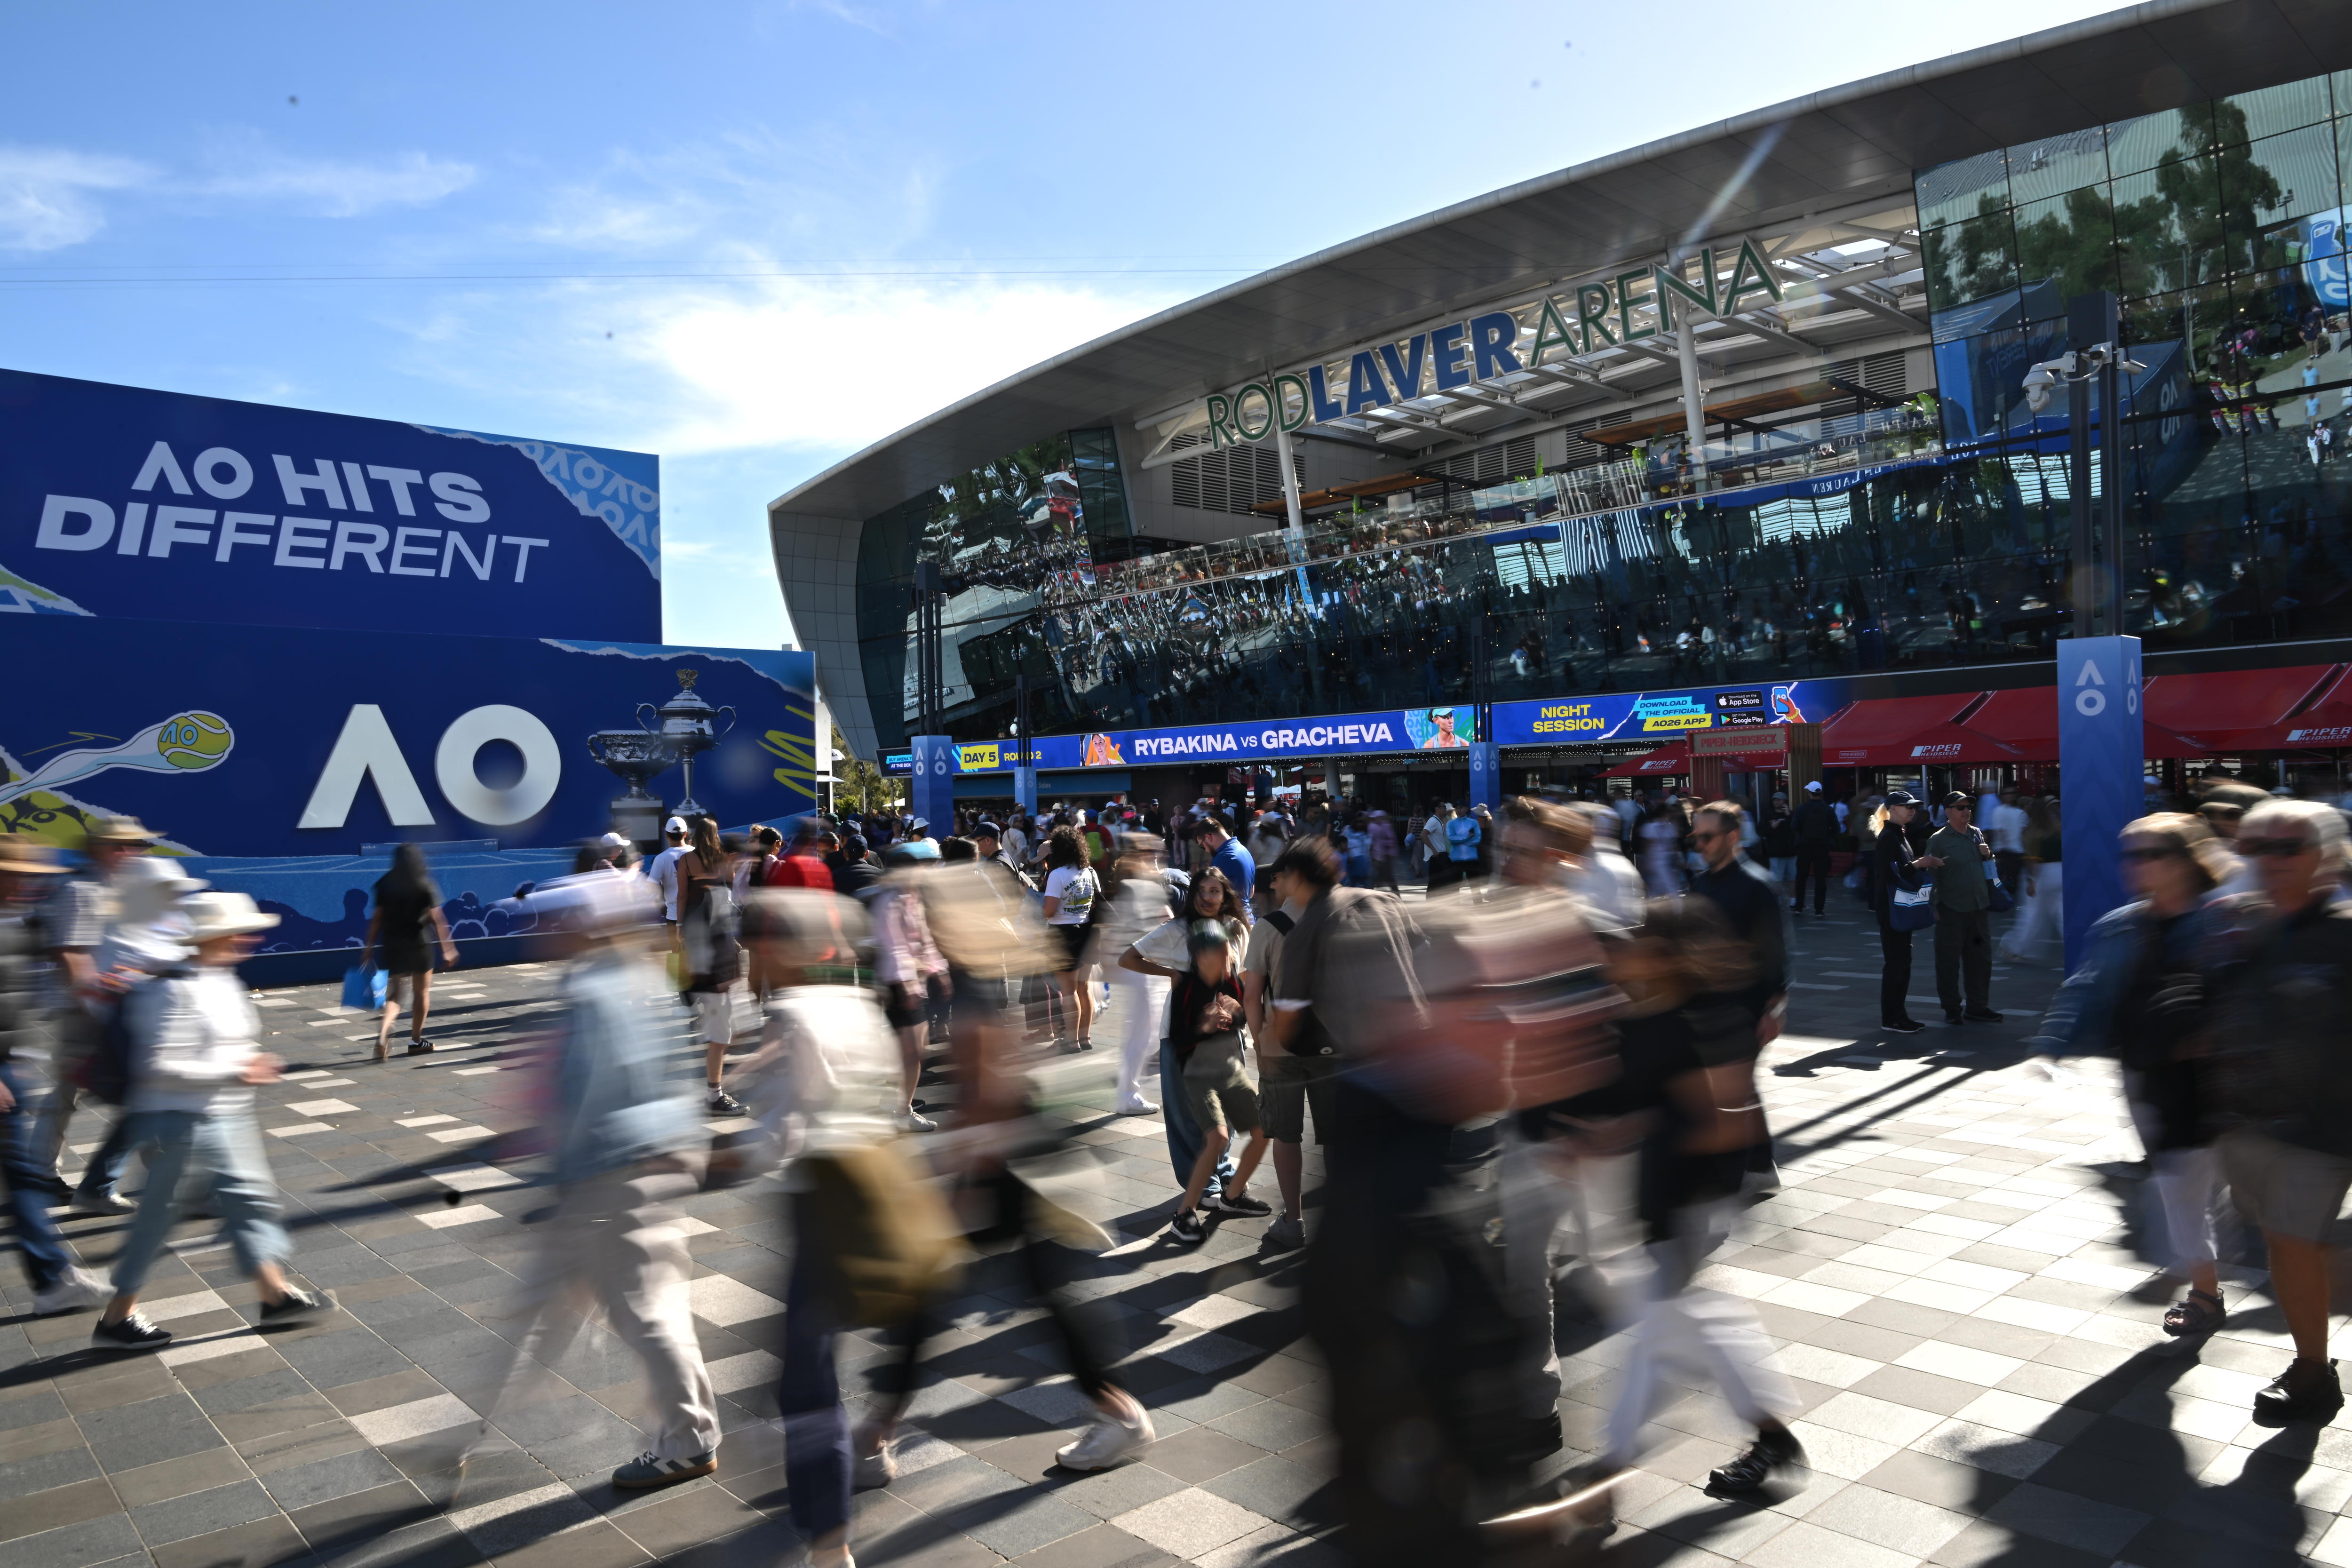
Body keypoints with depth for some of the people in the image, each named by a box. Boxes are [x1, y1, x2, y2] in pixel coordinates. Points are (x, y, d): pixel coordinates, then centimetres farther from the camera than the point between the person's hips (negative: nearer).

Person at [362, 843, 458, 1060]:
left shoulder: (385, 884, 1)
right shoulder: (425, 885, -7)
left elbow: (377, 918, 0)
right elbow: (437, 919, -7)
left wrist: (369, 946, 7)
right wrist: (447, 948, -2)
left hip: (392, 944, 3)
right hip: (419, 944, -3)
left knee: (394, 993, 11)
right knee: (421, 993, 12)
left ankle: (383, 1032, -16)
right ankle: (416, 1041, 18)